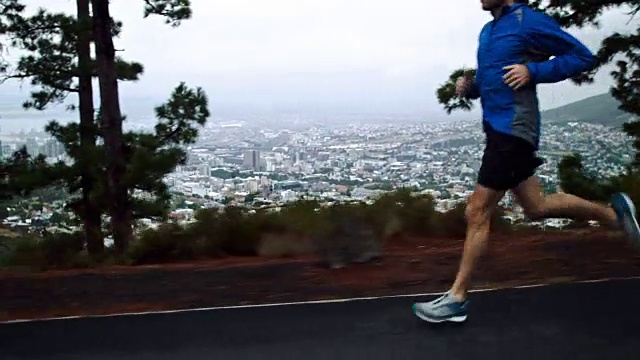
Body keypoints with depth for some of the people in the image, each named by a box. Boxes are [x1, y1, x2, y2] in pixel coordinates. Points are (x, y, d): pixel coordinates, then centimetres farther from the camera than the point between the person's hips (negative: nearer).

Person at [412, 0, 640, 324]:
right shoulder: (488, 31, 15)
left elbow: (583, 57, -6)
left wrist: (533, 70, -16)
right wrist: (469, 86, 5)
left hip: (513, 130, -9)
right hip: (496, 128, 9)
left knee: (477, 213, -6)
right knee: (536, 207, 18)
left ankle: (457, 299, 4)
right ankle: (613, 213, 35)